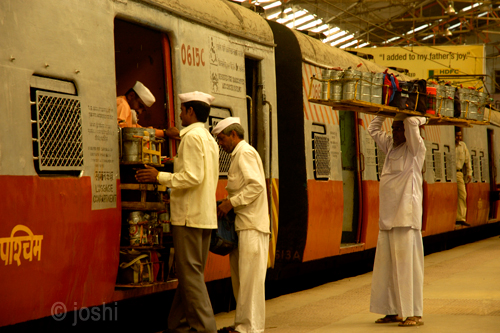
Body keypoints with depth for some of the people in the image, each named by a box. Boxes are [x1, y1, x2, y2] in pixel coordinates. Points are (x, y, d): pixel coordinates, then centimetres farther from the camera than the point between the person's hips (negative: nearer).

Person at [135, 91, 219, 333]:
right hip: (206, 215, 10)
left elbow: (193, 177, -20)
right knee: (191, 273, 12)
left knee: (190, 273, -7)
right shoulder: (210, 139, 18)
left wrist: (159, 177, -12)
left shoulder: (192, 136, -11)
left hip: (189, 215, -10)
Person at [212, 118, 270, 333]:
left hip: (251, 226, -10)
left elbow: (256, 186, -20)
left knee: (250, 276, -9)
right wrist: (228, 202, 14)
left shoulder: (245, 153, -10)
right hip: (243, 224, 10)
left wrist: (231, 203, -17)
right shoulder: (239, 154, 22)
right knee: (240, 275, 12)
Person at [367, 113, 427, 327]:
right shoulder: (390, 147, 18)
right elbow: (373, 129, 29)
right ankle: (394, 311, 14)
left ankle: (414, 314, -6)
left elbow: (412, 122, -18)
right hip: (387, 218, 7)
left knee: (407, 265, -8)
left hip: (406, 217, -7)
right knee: (386, 266, 7)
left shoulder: (415, 149, -3)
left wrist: (420, 118, 2)